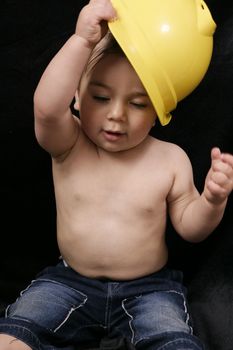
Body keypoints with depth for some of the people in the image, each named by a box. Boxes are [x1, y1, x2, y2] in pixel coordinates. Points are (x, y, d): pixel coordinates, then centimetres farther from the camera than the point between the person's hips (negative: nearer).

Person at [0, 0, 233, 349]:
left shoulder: (170, 159, -5)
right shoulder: (68, 145, -9)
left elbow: (189, 227, 2)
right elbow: (47, 108, -32)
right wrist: (82, 40, -39)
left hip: (149, 289, 0)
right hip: (69, 282, 1)